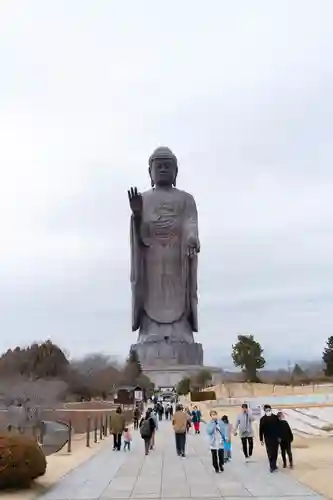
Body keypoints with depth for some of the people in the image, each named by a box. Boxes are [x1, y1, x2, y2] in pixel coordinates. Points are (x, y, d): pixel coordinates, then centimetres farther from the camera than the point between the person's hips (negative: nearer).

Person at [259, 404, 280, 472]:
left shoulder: (275, 417, 0)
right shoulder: (263, 419, -2)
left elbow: (279, 427, 4)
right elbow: (261, 430, -1)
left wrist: (279, 437, 1)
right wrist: (261, 439, -3)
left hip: (275, 438, 1)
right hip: (267, 439, -1)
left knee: (275, 452, 6)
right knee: (270, 453, -1)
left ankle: (273, 466, 20)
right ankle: (273, 466, 4)